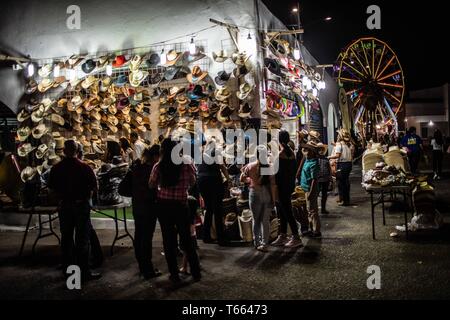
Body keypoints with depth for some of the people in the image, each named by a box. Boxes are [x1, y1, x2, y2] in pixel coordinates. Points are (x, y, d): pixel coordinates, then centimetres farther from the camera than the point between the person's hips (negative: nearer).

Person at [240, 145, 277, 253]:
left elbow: (242, 179, 6)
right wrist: (274, 199, -6)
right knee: (265, 220, 7)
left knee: (256, 219, 13)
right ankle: (264, 243, 5)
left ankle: (257, 242, 18)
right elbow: (273, 184, -12)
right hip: (268, 194, 0)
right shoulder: (270, 166, -11)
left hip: (255, 194, 1)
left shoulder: (250, 166, -6)